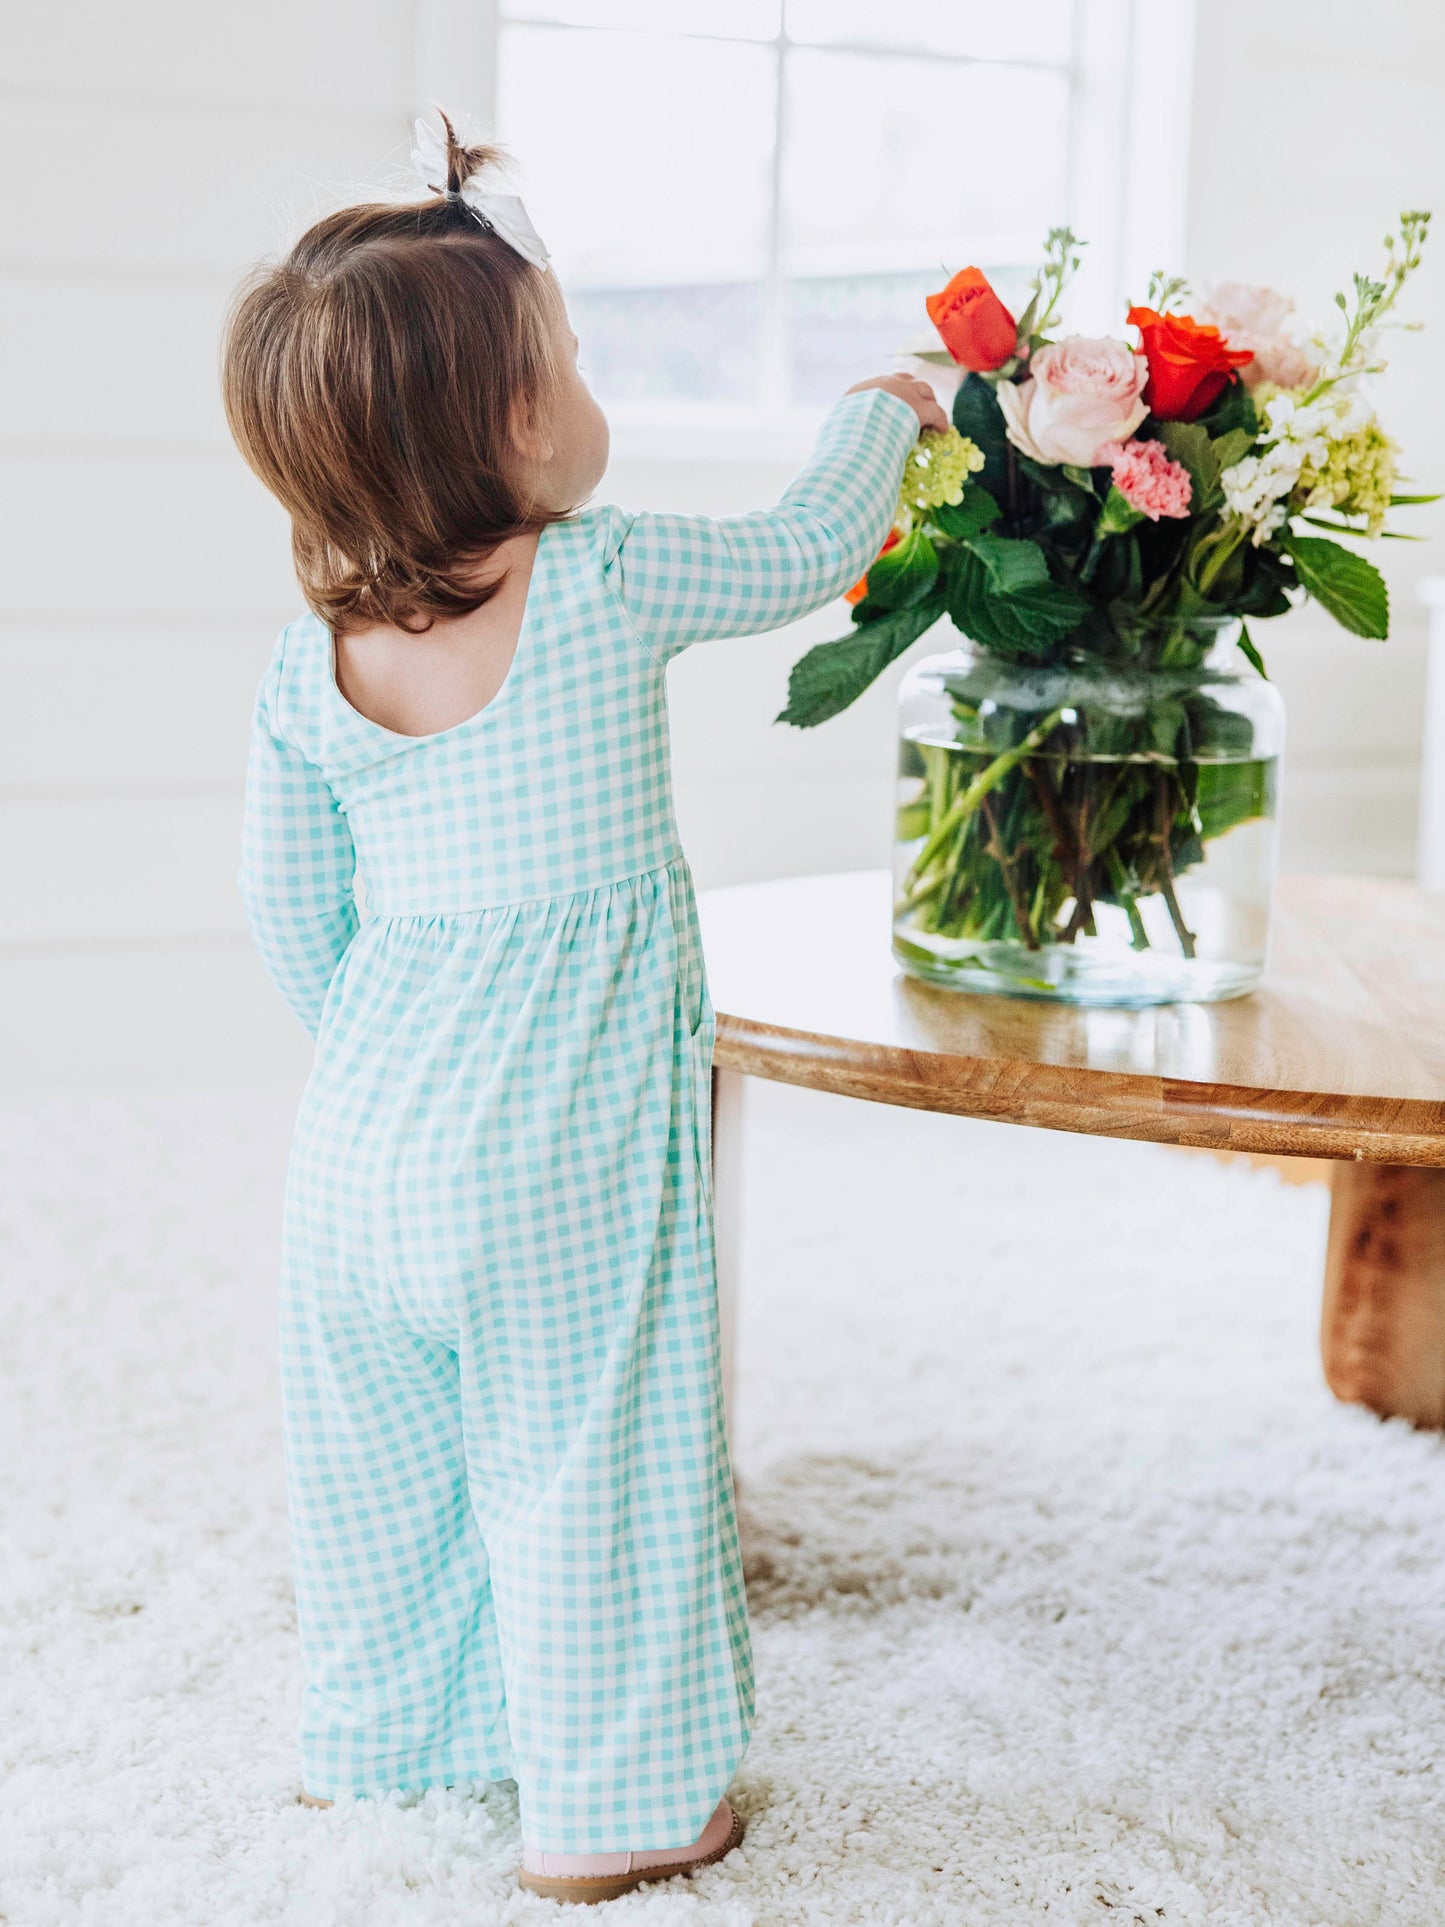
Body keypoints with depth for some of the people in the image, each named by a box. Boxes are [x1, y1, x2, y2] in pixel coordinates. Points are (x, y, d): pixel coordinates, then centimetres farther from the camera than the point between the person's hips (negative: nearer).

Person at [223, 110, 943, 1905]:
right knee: (585, 1459, 8)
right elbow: (809, 546, 3)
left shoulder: (309, 661, 0)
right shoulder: (609, 582, -13)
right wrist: (881, 413, 22)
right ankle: (600, 1808, 20)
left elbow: (290, 915, 7)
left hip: (361, 1137, 5)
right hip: (554, 1154, -5)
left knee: (384, 1455, 20)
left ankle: (373, 1728, 39)